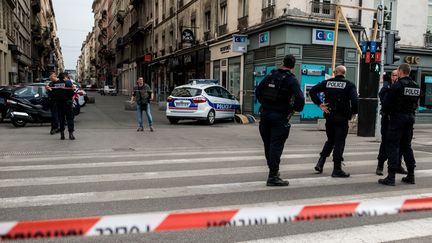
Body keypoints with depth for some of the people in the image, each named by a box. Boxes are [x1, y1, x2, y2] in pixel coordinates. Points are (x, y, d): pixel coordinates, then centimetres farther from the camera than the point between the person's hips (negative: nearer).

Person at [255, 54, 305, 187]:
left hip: (265, 114, 6)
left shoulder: (271, 75, 8)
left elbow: (258, 91, 13)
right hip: (280, 117, -5)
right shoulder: (292, 80, -9)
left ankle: (273, 169, 32)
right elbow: (300, 99, -19)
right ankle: (273, 176, -3)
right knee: (276, 146, -3)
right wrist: (297, 108, 0)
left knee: (268, 144, 15)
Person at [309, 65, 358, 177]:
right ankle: (337, 169, 4)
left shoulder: (327, 82, 5)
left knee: (330, 140, 19)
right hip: (342, 118, -3)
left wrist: (319, 104, -2)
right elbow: (354, 100, -17)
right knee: (339, 142, 2)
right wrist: (353, 112, -3)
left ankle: (320, 163, 10)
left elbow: (312, 91, -2)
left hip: (329, 116, 3)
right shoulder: (349, 85, -4)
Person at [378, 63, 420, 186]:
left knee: (393, 146, -4)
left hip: (397, 118, -7)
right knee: (406, 146, 16)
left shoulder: (397, 85, -14)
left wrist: (388, 112, 4)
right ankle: (411, 175, 20)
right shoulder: (416, 86, 9)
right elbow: (416, 103, 11)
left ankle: (391, 177, -5)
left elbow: (386, 103, -14)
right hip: (410, 118, 7)